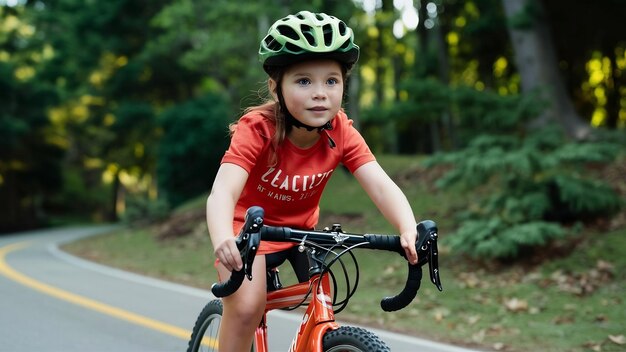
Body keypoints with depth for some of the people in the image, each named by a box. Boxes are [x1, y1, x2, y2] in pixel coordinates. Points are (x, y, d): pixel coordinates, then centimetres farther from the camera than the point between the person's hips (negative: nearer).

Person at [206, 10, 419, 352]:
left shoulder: (341, 132, -20)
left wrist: (409, 230, -50)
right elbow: (222, 192, -43)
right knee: (246, 308, -21)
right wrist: (223, 241, -64)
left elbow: (381, 185, -30)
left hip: (301, 228, 4)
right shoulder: (256, 130, -30)